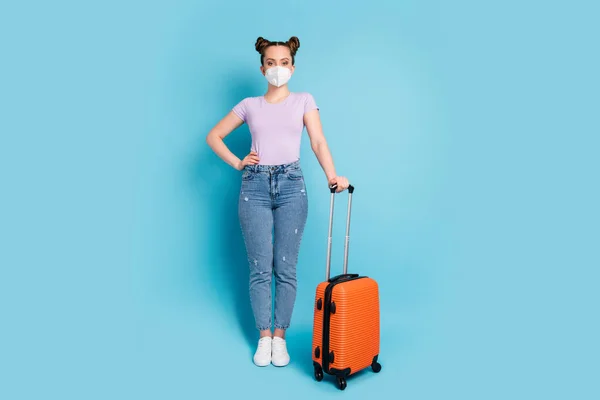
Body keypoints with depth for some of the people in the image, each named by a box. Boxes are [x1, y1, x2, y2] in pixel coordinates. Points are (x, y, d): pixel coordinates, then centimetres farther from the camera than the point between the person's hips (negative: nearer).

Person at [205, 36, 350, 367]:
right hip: (255, 186, 1)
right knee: (260, 268, 3)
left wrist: (332, 176, -18)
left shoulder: (303, 100, 10)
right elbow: (213, 136, 16)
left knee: (285, 268, 2)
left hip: (291, 185, 0)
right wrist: (237, 163, 2)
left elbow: (318, 142, -2)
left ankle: (280, 338, 16)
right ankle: (264, 338, 17)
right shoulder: (249, 105, 12)